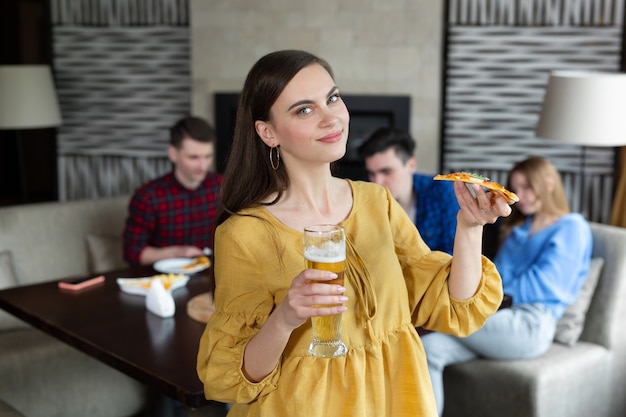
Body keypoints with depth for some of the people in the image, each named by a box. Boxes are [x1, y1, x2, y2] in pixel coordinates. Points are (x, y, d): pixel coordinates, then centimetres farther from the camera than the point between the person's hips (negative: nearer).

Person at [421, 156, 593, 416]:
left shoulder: (572, 227, 5)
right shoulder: (518, 228, 27)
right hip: (501, 319, 7)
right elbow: (500, 276, 15)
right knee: (428, 348, -21)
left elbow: (543, 285, -6)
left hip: (530, 326, -7)